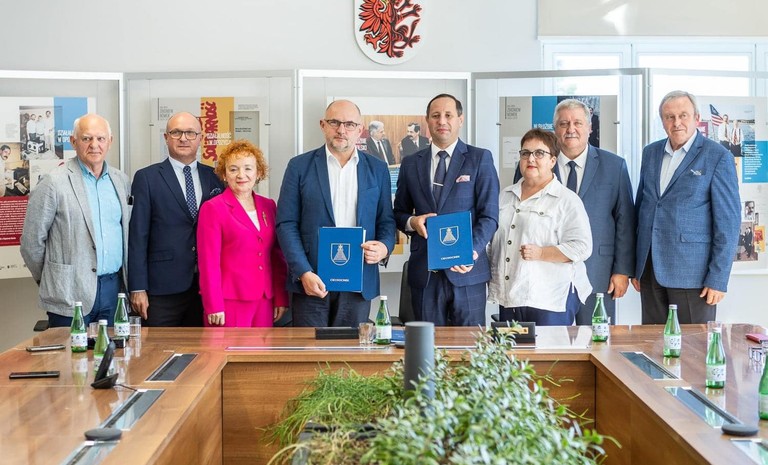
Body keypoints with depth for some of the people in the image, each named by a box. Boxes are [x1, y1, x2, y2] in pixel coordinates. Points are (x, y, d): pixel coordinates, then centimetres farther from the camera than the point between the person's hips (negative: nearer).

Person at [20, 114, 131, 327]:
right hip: (70, 293, -4)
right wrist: (50, 281, 7)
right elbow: (32, 241, -3)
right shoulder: (53, 183, -7)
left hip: (114, 286, 5)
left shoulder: (121, 180, 9)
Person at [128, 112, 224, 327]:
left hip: (207, 287, 3)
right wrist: (138, 288, -7)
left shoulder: (215, 177, 11)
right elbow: (138, 236, -2)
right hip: (163, 287, -3)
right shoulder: (147, 178, 2)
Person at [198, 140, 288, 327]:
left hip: (265, 301, 5)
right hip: (230, 303, -4)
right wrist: (214, 306, -12)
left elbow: (277, 256, 13)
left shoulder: (269, 206, 11)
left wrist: (282, 298, 7)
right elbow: (209, 262, -8)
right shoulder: (212, 208, -3)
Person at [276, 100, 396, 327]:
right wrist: (303, 272, -12)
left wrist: (384, 247, -10)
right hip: (312, 281, -1)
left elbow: (386, 220, 13)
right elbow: (286, 223, -1)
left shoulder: (377, 169, 9)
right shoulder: (300, 166, 3)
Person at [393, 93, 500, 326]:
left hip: (465, 269, -2)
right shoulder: (411, 164, 12)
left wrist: (472, 251, -19)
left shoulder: (480, 158, 3)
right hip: (424, 272, 2)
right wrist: (412, 222, -6)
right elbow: (399, 213, 17)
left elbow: (489, 215, -3)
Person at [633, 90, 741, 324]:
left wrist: (718, 279, -11)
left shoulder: (718, 157, -5)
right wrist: (634, 265, 13)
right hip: (650, 269, 5)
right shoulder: (650, 153, 11)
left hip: (692, 272, -5)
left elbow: (728, 222, -7)